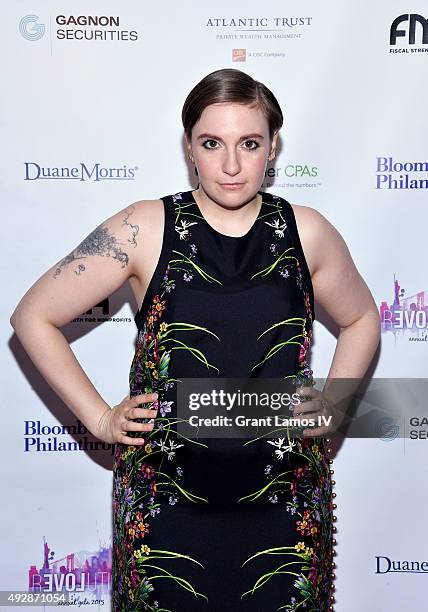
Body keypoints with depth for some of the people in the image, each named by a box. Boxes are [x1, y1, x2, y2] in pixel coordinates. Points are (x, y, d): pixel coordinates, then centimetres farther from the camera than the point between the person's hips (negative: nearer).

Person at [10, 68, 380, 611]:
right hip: (167, 494, -1)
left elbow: (360, 320, 18)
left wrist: (333, 405, 5)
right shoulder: (143, 230, -7)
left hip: (283, 493, 2)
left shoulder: (307, 232, 0)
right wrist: (100, 418, -3)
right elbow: (33, 317, -1)